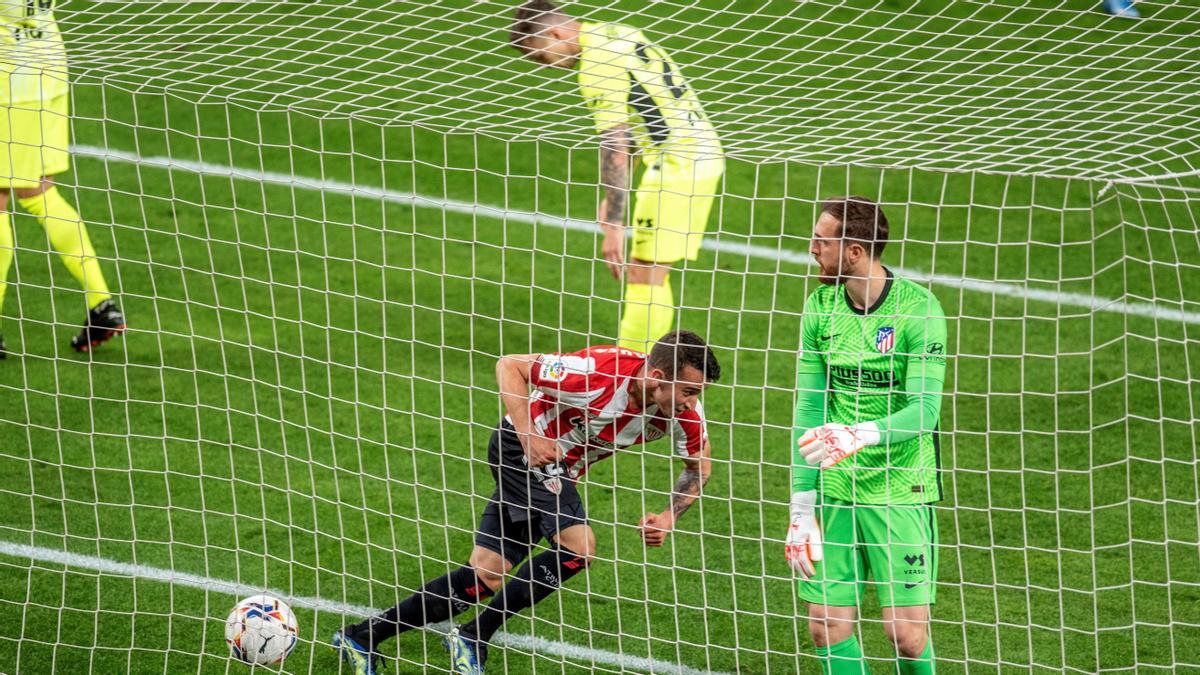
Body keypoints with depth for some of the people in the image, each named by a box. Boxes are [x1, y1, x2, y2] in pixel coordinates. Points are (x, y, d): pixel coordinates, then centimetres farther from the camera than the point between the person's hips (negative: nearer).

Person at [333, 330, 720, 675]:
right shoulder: (599, 373, -32)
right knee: (578, 547, -24)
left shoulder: (683, 410, -14)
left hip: (559, 472, 7)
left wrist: (670, 517, -12)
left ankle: (363, 638, 10)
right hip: (521, 446, -7)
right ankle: (473, 640, -12)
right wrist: (528, 435, -31)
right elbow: (509, 366, -22)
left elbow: (700, 465, 4)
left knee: (486, 578, 3)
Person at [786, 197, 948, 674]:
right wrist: (802, 509, -1)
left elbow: (924, 411, -17)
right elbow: (808, 410, 5)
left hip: (900, 491, -4)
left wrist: (863, 435, -35)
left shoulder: (917, 308, -11)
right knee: (827, 629, 0)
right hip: (833, 490, 4)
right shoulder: (820, 307, 4)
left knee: (907, 633, -6)